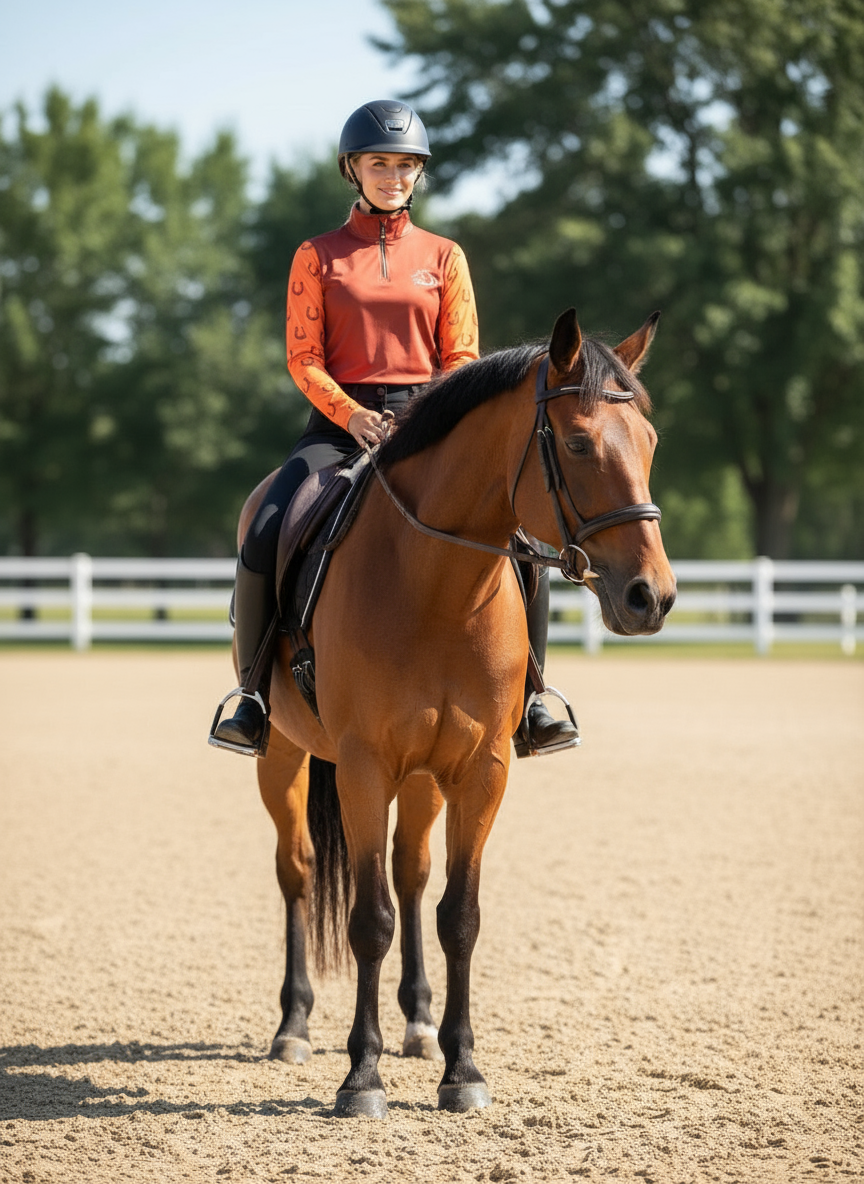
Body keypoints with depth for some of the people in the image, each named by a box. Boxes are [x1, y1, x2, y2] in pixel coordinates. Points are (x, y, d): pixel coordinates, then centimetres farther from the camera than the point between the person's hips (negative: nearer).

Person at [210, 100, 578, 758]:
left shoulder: (443, 257, 11)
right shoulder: (318, 256, 7)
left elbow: (462, 358, 8)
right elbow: (303, 358, 2)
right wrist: (351, 414, -16)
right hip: (341, 420, -1)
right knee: (264, 539, -25)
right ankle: (254, 697, -10)